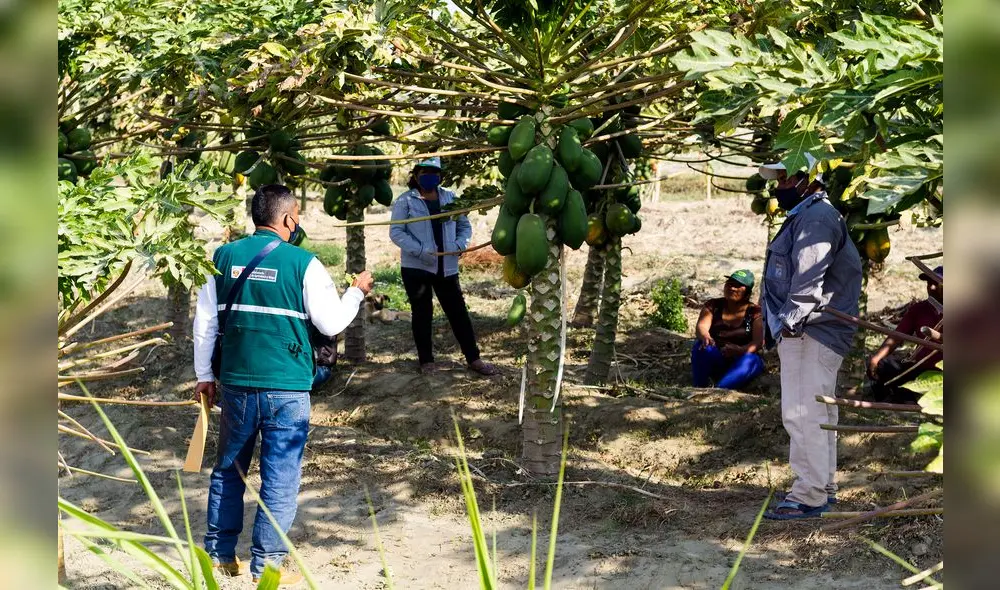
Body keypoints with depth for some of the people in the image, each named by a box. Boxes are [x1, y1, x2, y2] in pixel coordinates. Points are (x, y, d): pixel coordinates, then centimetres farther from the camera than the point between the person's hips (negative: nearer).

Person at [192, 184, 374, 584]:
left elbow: (204, 322, 6)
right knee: (280, 479, 4)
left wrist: (205, 375, 15)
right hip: (286, 388, -4)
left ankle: (220, 554, 25)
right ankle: (266, 565, 8)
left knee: (228, 469, 18)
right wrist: (357, 291, 13)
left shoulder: (224, 257, 3)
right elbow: (331, 323, -4)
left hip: (236, 383, 4)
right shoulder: (303, 263, -9)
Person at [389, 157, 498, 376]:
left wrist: (460, 244, -8)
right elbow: (396, 232, -9)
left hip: (447, 267, 3)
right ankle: (426, 360, 17)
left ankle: (474, 359, 10)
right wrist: (420, 251, -20)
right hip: (416, 267, -3)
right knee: (422, 313, 7)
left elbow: (465, 226, 13)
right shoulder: (406, 200, -3)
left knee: (458, 311, 4)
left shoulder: (450, 197, 8)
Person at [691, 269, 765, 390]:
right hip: (715, 361, 1)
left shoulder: (755, 312, 1)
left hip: (739, 363, -1)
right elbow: (701, 326, -12)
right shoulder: (713, 306, 6)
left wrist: (741, 350, -35)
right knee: (702, 347, -29)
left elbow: (759, 341, -12)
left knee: (749, 361, -34)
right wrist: (705, 337, -38)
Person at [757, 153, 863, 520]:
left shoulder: (816, 217, -12)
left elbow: (808, 277, -22)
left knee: (803, 413, -13)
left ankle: (809, 496, -12)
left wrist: (791, 321, -26)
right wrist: (780, 326, 20)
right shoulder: (803, 217, 23)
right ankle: (824, 488, 24)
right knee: (818, 414, 16)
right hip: (804, 334, 12)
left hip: (810, 332, -12)